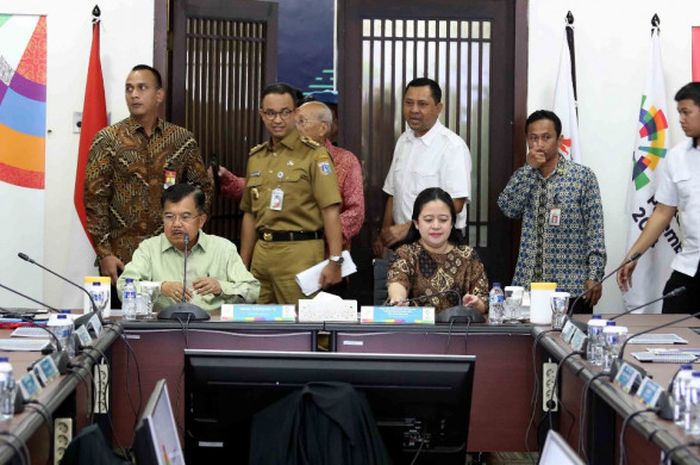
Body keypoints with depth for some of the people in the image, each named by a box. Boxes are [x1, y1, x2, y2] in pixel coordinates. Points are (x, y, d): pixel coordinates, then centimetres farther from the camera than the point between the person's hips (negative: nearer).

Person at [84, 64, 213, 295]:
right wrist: (104, 253, -8)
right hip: (120, 258, -2)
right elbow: (94, 198, -3)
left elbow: (202, 187, 15)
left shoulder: (183, 140, 7)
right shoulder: (107, 140, 0)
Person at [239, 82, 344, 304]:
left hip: (300, 253, -6)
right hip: (261, 253, 6)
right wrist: (243, 263, 18)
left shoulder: (314, 154, -4)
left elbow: (330, 210, -11)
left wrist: (335, 260, -17)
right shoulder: (256, 157, 15)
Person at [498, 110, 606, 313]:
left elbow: (595, 230, -4)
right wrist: (530, 168, -8)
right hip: (527, 283, 3)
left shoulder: (583, 176, -1)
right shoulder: (522, 176, 11)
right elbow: (508, 209, -7)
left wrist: (594, 276, -10)